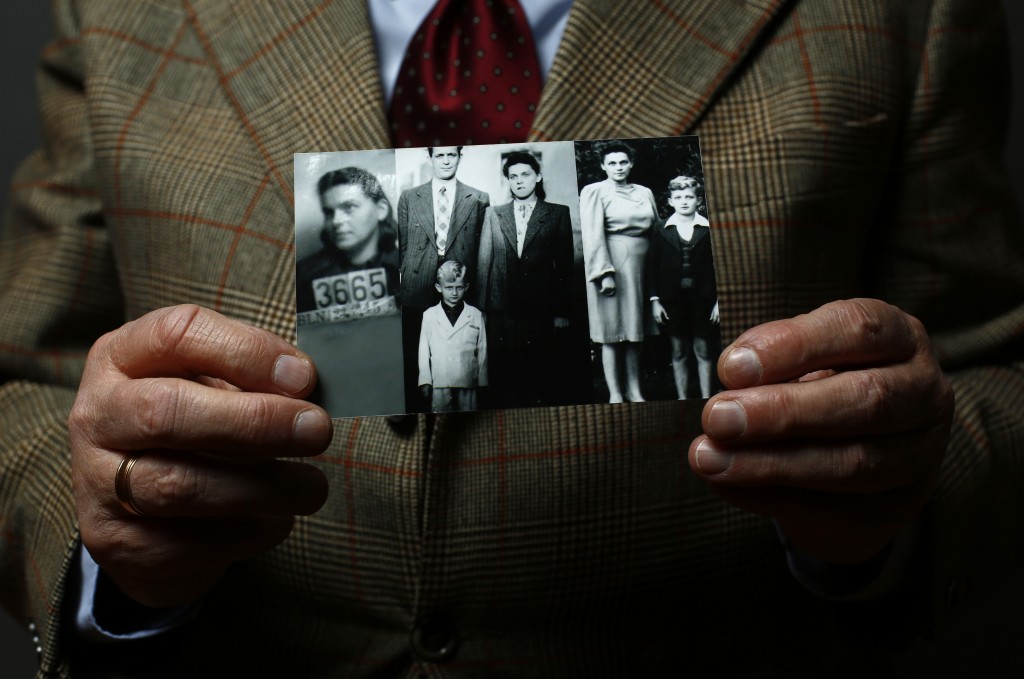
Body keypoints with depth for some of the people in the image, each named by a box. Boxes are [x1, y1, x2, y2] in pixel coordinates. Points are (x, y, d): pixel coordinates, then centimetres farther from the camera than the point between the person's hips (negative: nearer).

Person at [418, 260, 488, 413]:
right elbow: (424, 351, 7)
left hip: (468, 382, 0)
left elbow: (482, 351, 8)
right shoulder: (429, 315, 5)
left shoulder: (476, 315, 5)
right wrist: (425, 382, 4)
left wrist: (482, 383, 8)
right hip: (439, 384, 0)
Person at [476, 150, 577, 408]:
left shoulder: (558, 214, 8)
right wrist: (479, 308, 2)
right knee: (504, 378, 1)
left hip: (542, 312, -1)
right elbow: (484, 263, 9)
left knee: (544, 382, -1)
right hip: (502, 312, 1)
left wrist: (562, 312, -1)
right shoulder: (493, 214, 12)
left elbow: (565, 265, 5)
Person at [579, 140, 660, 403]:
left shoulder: (645, 192, 14)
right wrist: (605, 272, -18)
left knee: (634, 331, 8)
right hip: (613, 264, -5)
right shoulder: (594, 192, -2)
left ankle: (634, 390, 15)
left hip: (641, 266, 5)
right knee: (612, 332, -2)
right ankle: (615, 394, 4)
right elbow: (593, 235, -10)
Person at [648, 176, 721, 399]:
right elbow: (652, 266, 3)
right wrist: (654, 300, -2)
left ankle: (706, 399, 11)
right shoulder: (661, 229, 3)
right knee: (679, 352, 7)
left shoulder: (709, 228, 1)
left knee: (703, 351, 4)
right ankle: (682, 399, 13)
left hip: (702, 298, -1)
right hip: (672, 298, 1)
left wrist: (719, 300, -3)